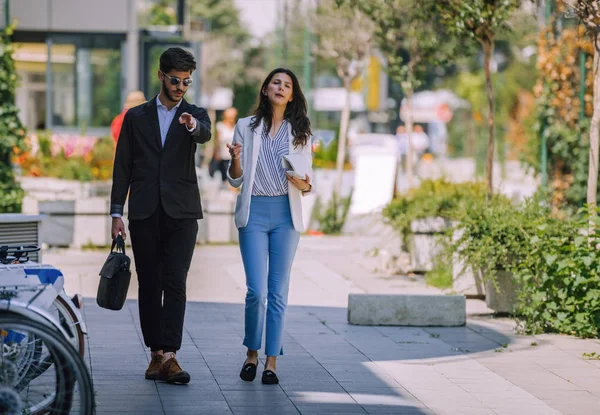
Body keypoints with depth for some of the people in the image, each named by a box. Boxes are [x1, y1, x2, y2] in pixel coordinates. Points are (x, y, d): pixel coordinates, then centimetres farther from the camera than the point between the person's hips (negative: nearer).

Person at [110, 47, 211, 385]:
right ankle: (156, 354, 11)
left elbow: (206, 135, -17)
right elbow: (123, 167, 9)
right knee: (149, 286, 4)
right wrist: (117, 213, 3)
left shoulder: (195, 115, 8)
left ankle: (170, 356, -16)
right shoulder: (136, 117, 11)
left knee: (175, 284, -10)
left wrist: (193, 125, -41)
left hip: (181, 214, -1)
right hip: (144, 214, 2)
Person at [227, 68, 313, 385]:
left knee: (278, 292, 0)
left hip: (286, 214, 1)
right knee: (257, 290, -9)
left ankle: (271, 361, 4)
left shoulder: (299, 132, 10)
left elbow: (308, 183, 11)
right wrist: (235, 158, -14)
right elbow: (235, 180, 7)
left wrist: (303, 184, -12)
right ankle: (252, 353, 11)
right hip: (254, 212, -1)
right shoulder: (246, 127, 7)